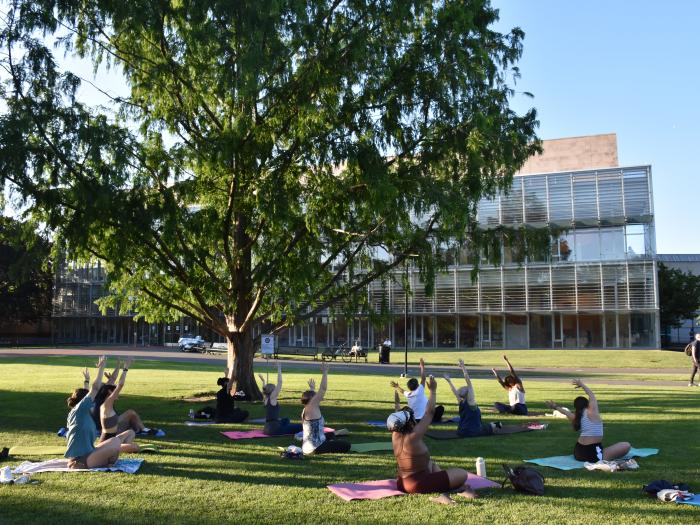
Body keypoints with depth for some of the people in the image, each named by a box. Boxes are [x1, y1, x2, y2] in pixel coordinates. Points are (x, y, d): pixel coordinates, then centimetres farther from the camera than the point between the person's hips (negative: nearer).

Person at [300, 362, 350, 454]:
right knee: (346, 445, -4)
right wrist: (325, 373, -15)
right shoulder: (311, 408, -17)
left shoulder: (306, 410, 8)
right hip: (314, 448, -10)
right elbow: (322, 389, -19)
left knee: (330, 435, 36)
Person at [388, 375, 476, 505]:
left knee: (432, 464, 36)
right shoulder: (413, 436, -21)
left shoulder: (395, 435, -2)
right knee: (463, 474, -8)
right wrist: (433, 391, -7)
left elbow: (398, 418, 20)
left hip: (402, 483, 9)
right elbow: (429, 413, -15)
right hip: (418, 485, -9)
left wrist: (397, 403, 34)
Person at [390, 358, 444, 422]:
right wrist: (422, 367, -5)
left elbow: (402, 391, 24)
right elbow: (423, 379, -12)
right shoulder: (419, 391, -15)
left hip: (415, 420, 6)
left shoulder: (408, 395, 1)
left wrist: (397, 387, 42)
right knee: (440, 407, 7)